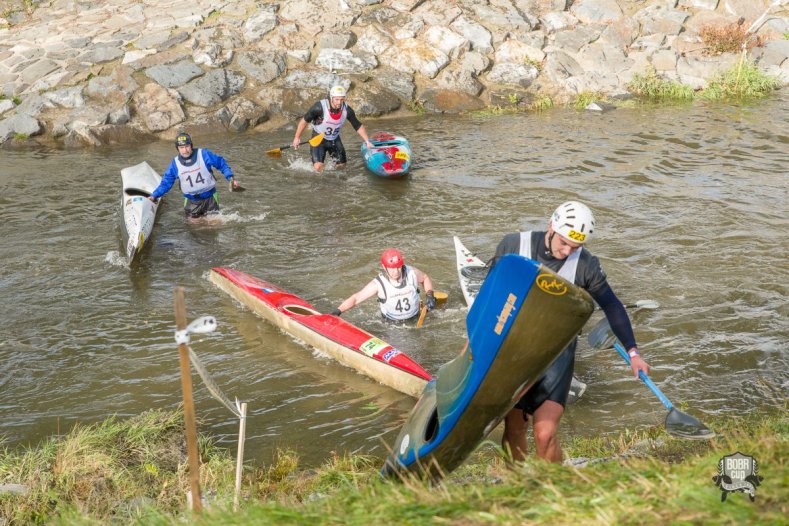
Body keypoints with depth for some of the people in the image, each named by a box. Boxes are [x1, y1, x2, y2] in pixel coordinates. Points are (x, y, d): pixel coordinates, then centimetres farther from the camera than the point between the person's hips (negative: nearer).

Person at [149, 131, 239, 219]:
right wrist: (154, 196, -8)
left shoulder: (204, 154, -14)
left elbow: (221, 163, -5)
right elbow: (166, 183, 1)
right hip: (191, 200, 1)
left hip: (209, 197, -1)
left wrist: (231, 178, -13)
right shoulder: (175, 164, -7)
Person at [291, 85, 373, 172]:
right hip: (318, 139, -4)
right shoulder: (320, 107, -28)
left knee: (341, 165, 11)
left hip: (335, 139, 4)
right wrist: (297, 137, -12)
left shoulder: (347, 110, -16)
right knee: (319, 167, -19)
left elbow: (358, 126, -4)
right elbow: (305, 120, -17)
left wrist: (367, 141, -9)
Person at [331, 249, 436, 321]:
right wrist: (337, 311, -33)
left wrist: (429, 295, -8)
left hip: (414, 320, 1)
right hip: (391, 324, -1)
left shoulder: (412, 273, -15)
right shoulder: (379, 284, -22)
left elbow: (425, 278, 8)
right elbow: (356, 298, -22)